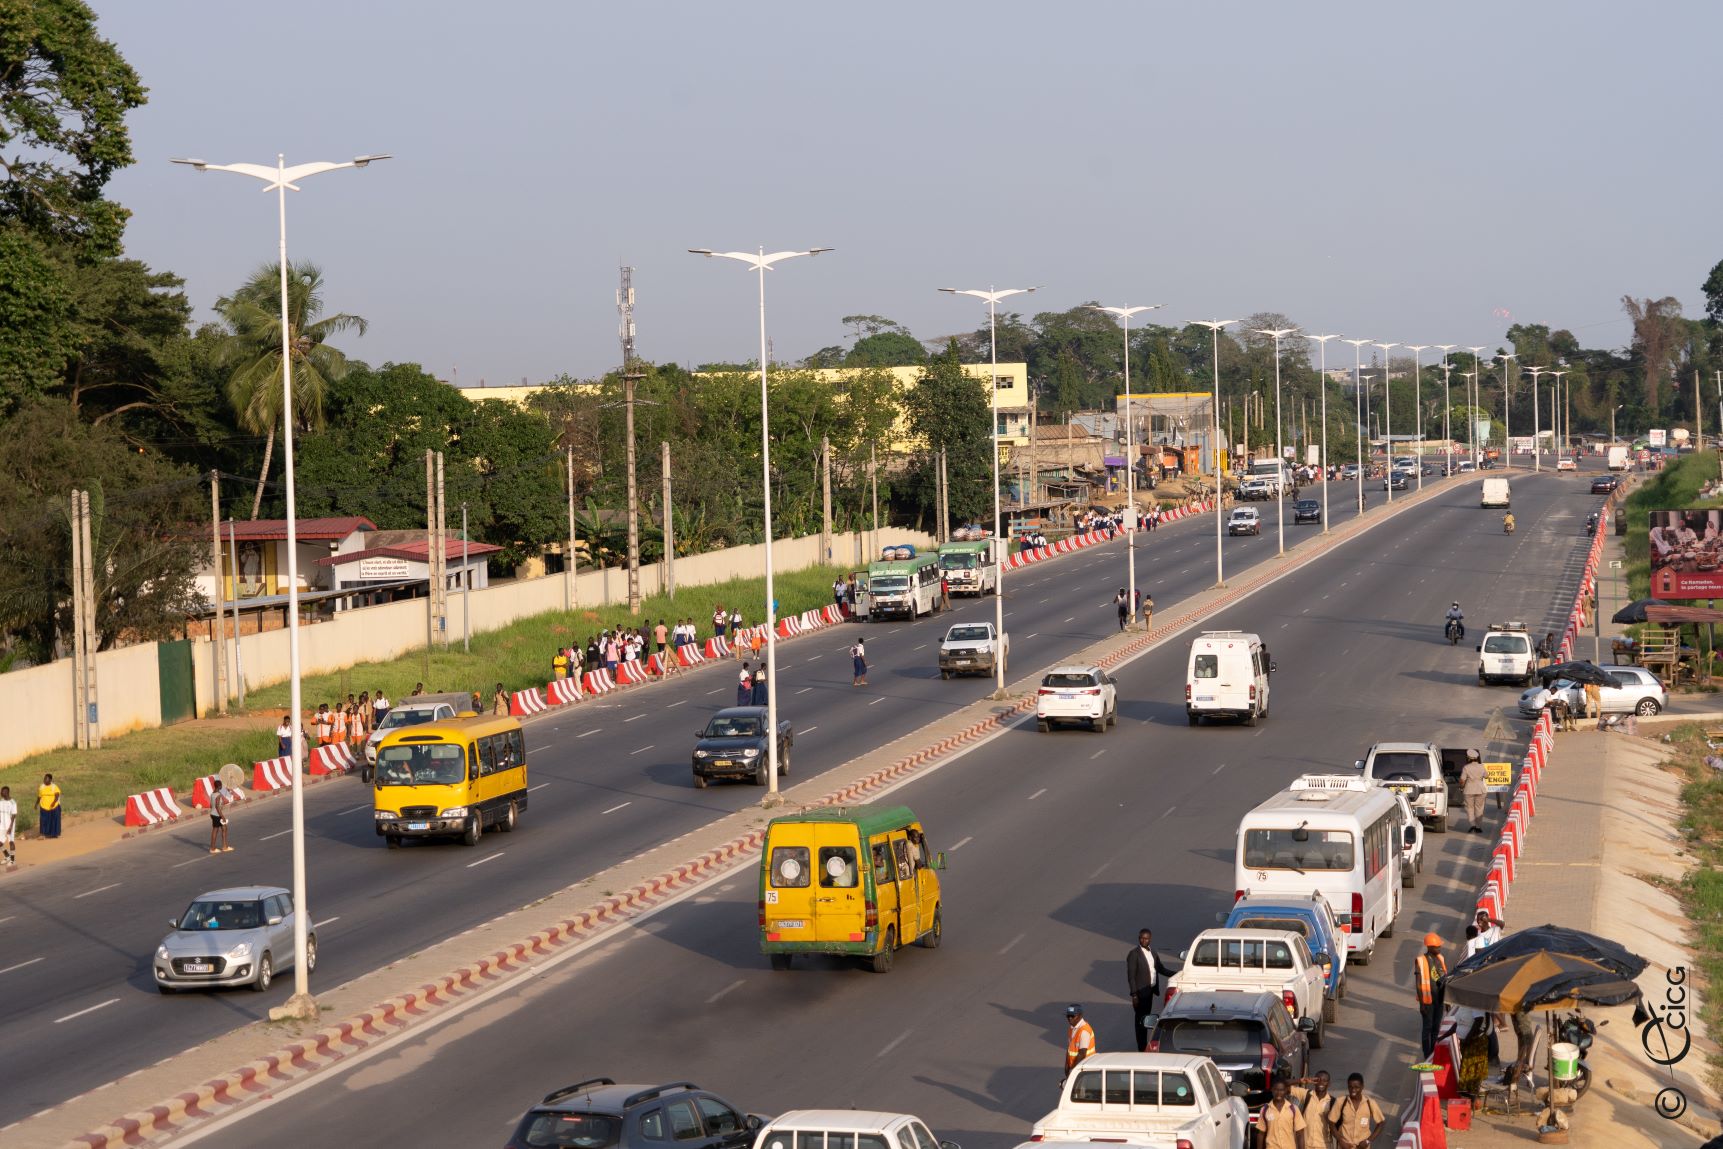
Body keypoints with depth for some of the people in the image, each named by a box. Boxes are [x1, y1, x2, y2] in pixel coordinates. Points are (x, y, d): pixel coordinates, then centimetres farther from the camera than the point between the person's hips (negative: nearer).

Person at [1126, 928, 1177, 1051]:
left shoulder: (1152, 953, 10)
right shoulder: (1134, 954, -13)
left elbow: (1161, 969, 18)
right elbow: (1131, 975, -14)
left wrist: (1177, 974, 4)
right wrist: (1134, 995, -18)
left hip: (1150, 990, 7)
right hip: (1140, 991, -7)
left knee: (1146, 1018, 16)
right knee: (1141, 1020, -2)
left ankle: (1145, 1046, 26)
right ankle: (1142, 1049, 2)